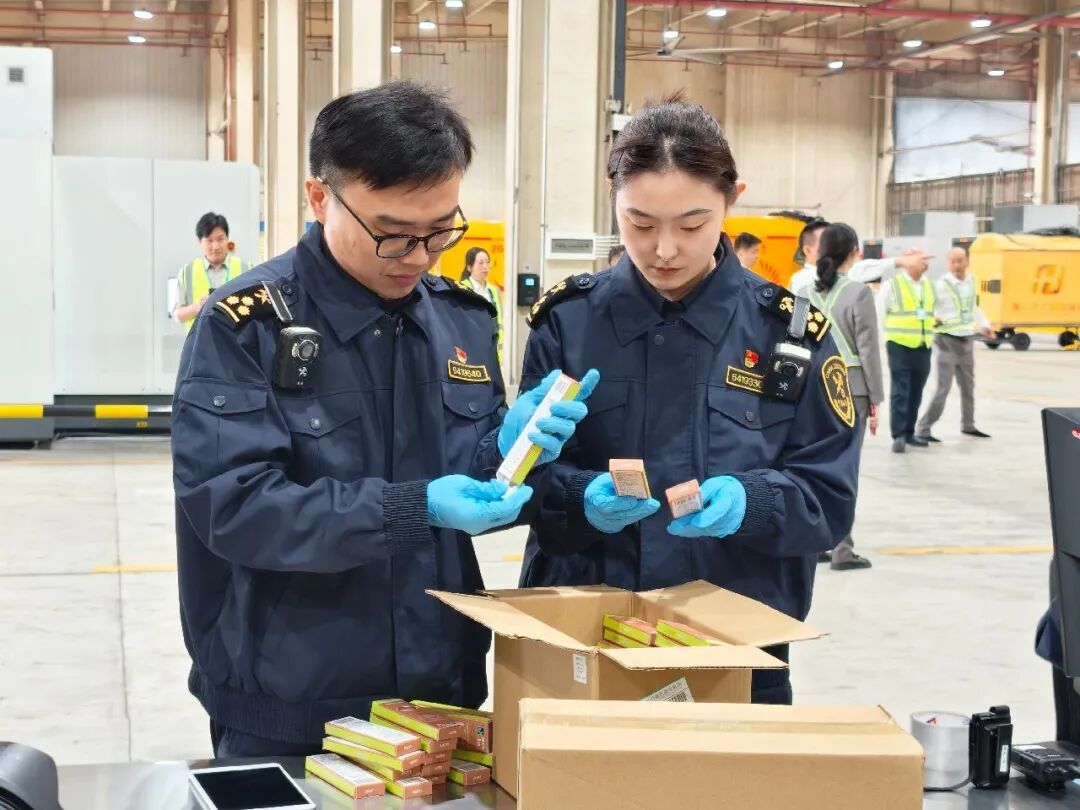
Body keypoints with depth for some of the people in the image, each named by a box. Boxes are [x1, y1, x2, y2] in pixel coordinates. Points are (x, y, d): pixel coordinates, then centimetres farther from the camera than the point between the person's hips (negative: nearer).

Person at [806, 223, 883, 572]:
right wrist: (876, 399, -4)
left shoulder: (806, 292, 4)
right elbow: (868, 350, -10)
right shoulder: (858, 293, -11)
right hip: (850, 387, -5)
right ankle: (842, 549, 3)